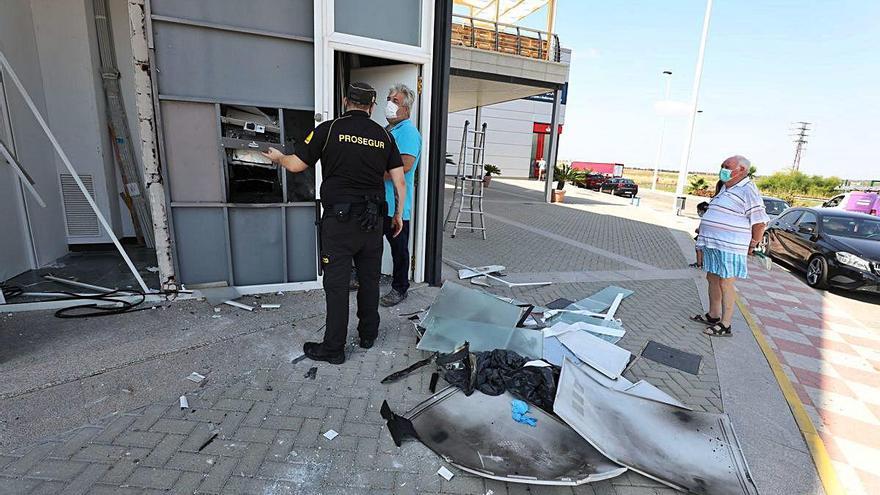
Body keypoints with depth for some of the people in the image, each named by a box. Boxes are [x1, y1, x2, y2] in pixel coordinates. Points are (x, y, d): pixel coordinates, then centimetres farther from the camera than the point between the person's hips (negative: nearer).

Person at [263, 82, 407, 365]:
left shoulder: (329, 129, -5)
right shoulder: (384, 135, 5)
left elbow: (295, 165, 3)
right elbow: (400, 183, 4)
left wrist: (278, 157, 24)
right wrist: (398, 215, 17)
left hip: (339, 221, -4)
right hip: (373, 221, 4)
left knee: (336, 285, 4)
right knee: (369, 280, 16)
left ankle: (333, 349, 15)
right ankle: (368, 335, 31)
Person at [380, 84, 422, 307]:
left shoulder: (408, 131, -12)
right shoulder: (386, 130, 17)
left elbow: (405, 165, -26)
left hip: (395, 202, -9)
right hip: (377, 199, 9)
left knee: (399, 247, 4)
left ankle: (400, 288, 18)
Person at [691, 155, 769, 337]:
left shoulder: (748, 190, -13)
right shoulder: (725, 187, 15)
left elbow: (760, 221, -14)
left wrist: (752, 245, -6)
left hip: (729, 248, -9)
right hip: (712, 245, 9)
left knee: (725, 284, -3)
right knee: (712, 279, 16)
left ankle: (725, 325, 6)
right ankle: (713, 315, 30)